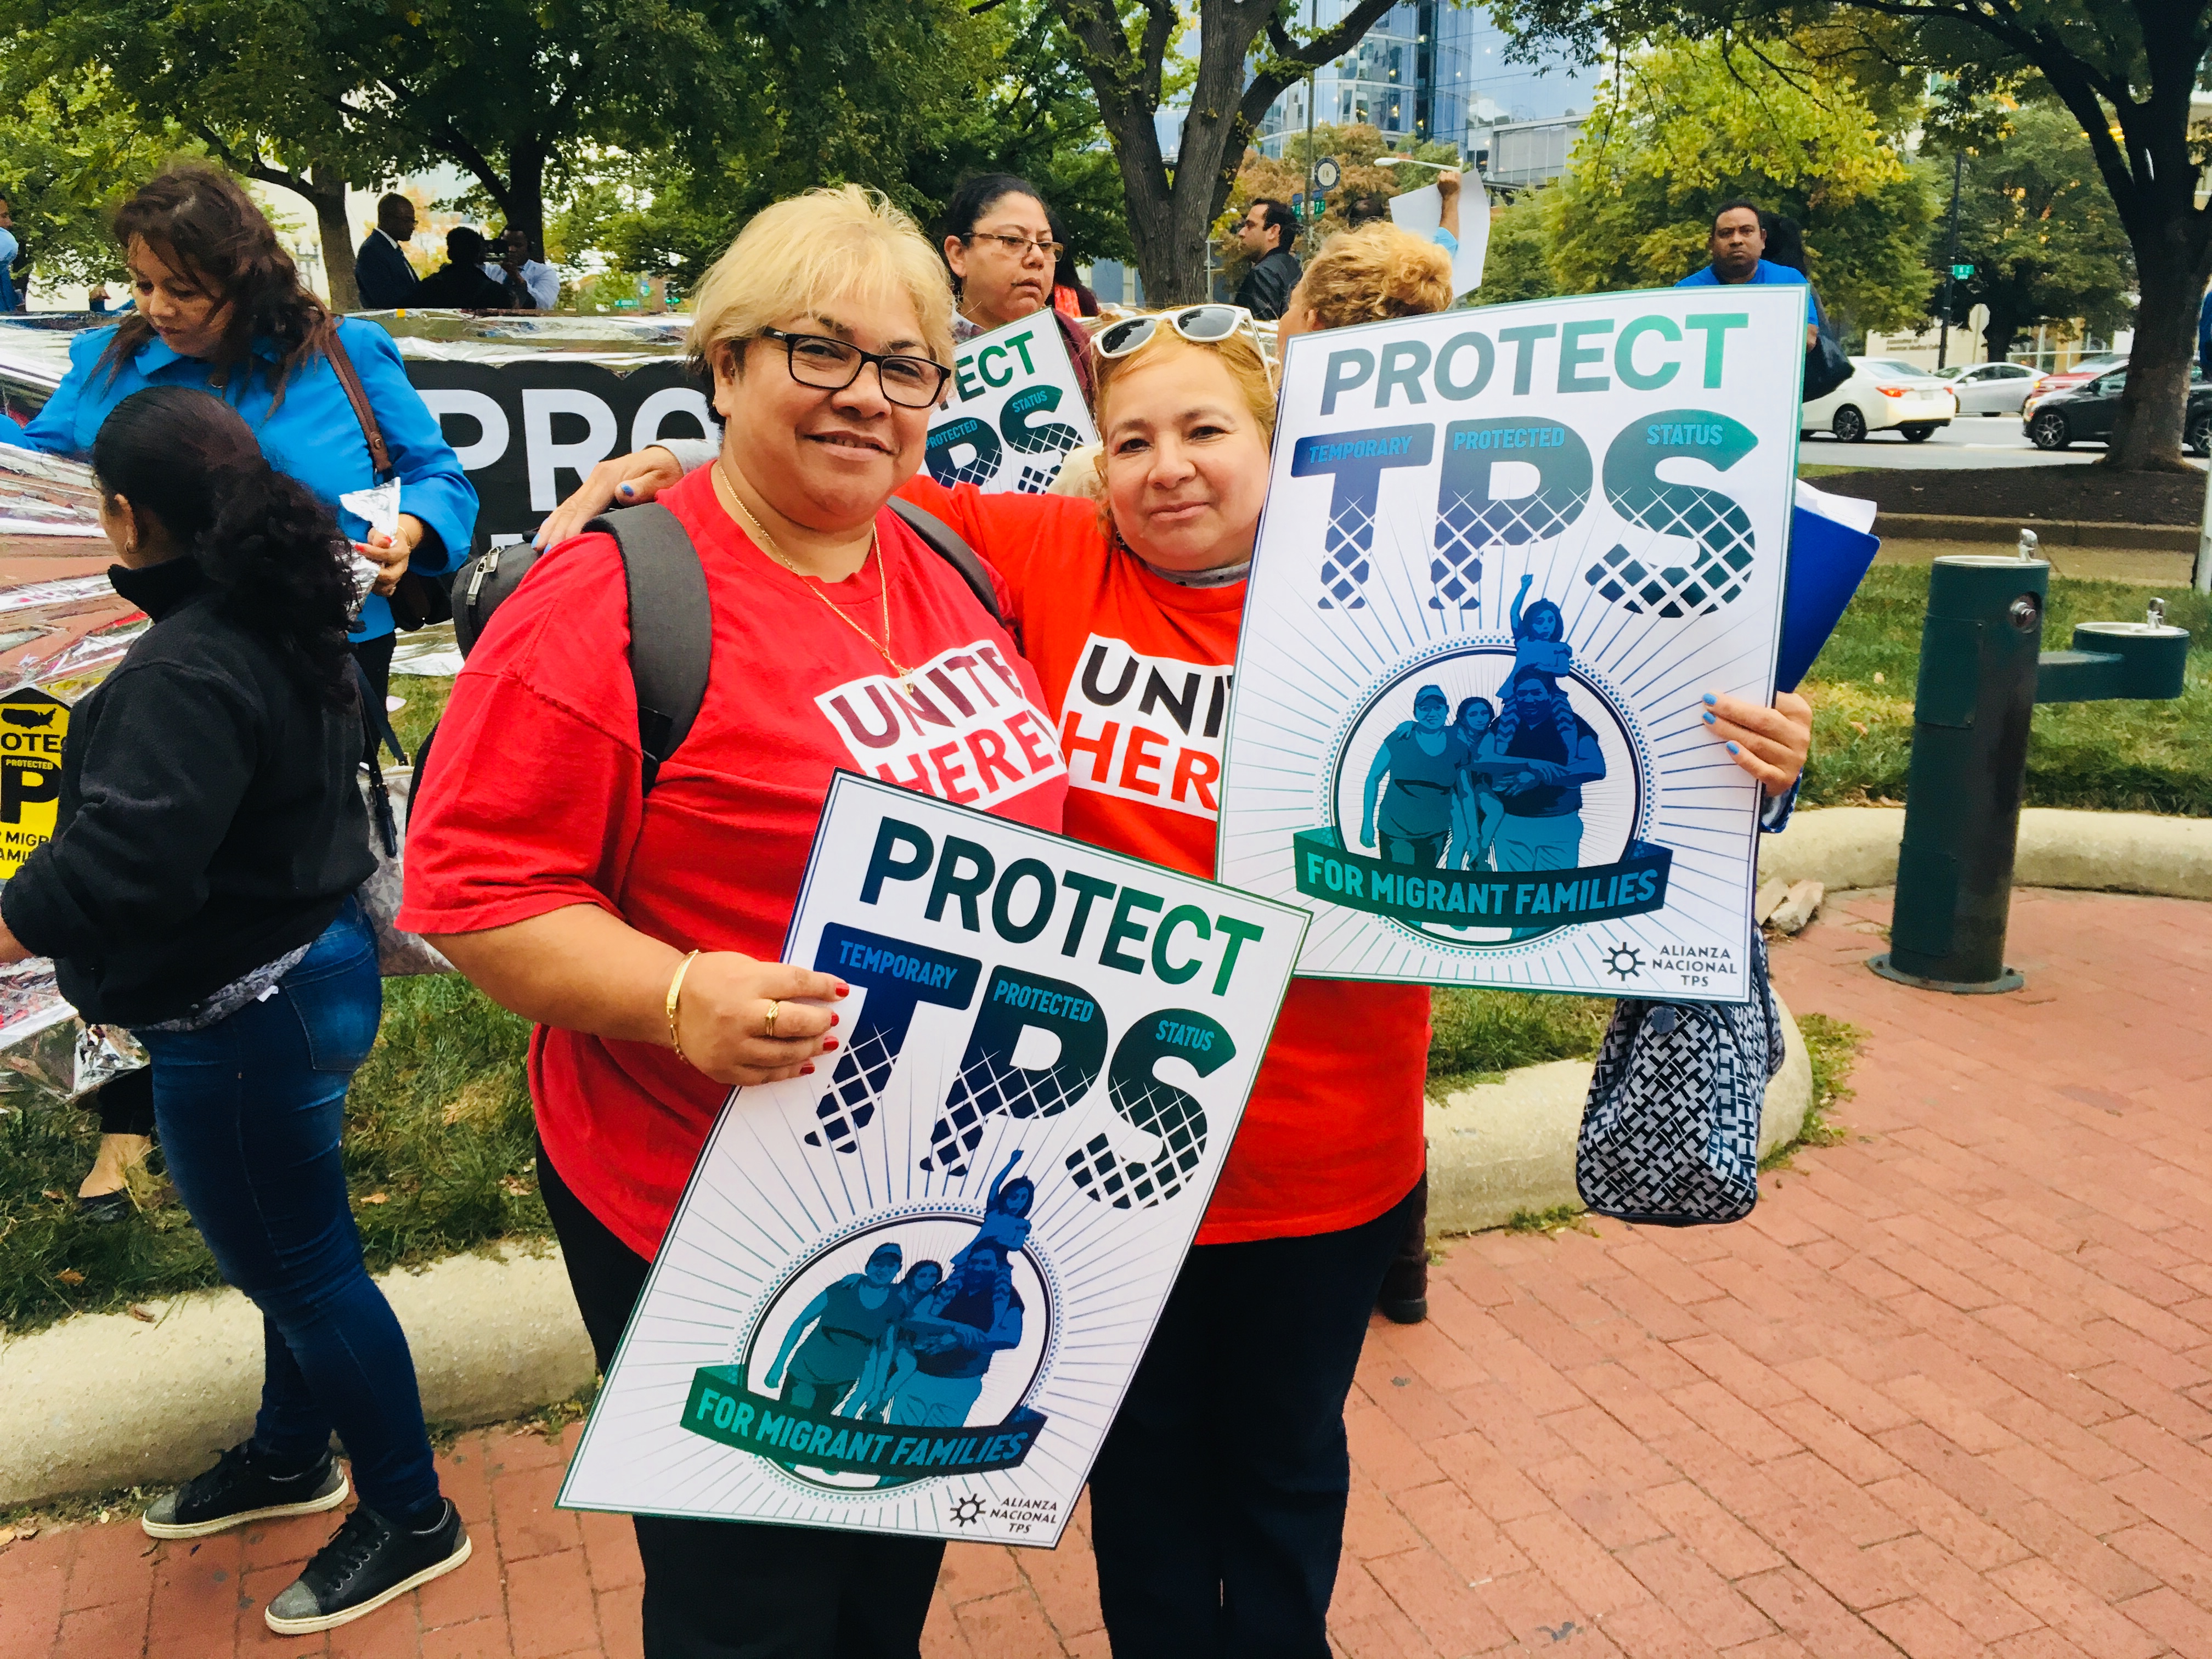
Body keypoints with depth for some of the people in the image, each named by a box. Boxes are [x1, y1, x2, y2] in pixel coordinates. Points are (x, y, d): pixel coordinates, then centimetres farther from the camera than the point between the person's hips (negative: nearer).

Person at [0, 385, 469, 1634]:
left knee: (298, 1263, 5)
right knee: (286, 1246, 25)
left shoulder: (190, 668, -26)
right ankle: (292, 1457, 46)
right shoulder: (285, 623, 5)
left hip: (242, 1013, -10)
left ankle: (412, 1517, 22)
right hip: (309, 963, 10)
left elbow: (126, 860, -32)